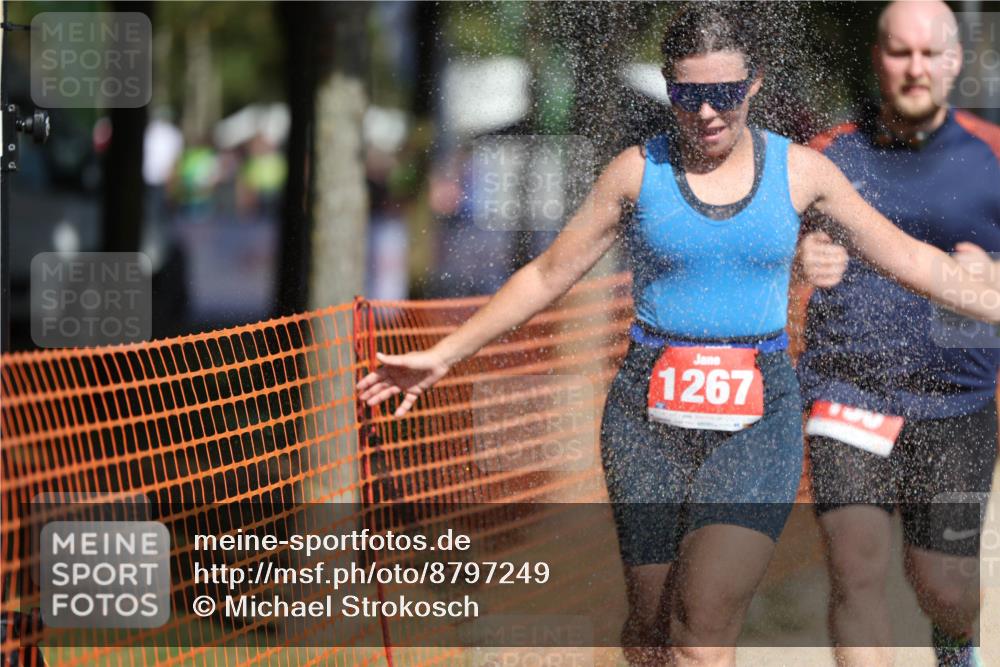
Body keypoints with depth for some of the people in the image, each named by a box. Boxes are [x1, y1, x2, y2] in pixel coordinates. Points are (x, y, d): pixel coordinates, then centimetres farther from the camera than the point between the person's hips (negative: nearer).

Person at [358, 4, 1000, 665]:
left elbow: (908, 258, 11)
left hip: (758, 414, -1)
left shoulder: (800, 170, 5)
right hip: (650, 412, 1)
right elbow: (547, 275, 10)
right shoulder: (638, 172, 5)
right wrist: (442, 357, 8)